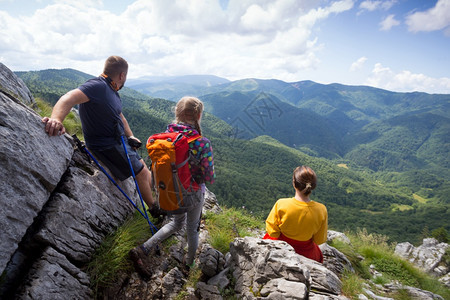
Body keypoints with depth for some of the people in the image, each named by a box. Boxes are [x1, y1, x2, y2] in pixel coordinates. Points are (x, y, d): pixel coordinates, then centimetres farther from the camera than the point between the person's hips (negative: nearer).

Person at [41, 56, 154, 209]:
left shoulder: (113, 91, 10)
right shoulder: (98, 86, -22)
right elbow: (69, 98, -38)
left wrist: (130, 136, 12)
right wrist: (56, 119, -56)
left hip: (119, 140, 10)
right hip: (106, 145, -10)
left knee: (142, 166, 17)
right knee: (141, 173, -3)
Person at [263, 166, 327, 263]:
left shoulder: (281, 204, -29)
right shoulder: (321, 210, -24)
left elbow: (272, 232, -17)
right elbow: (319, 240, -10)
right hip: (306, 254, 2)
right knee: (317, 254, 36)